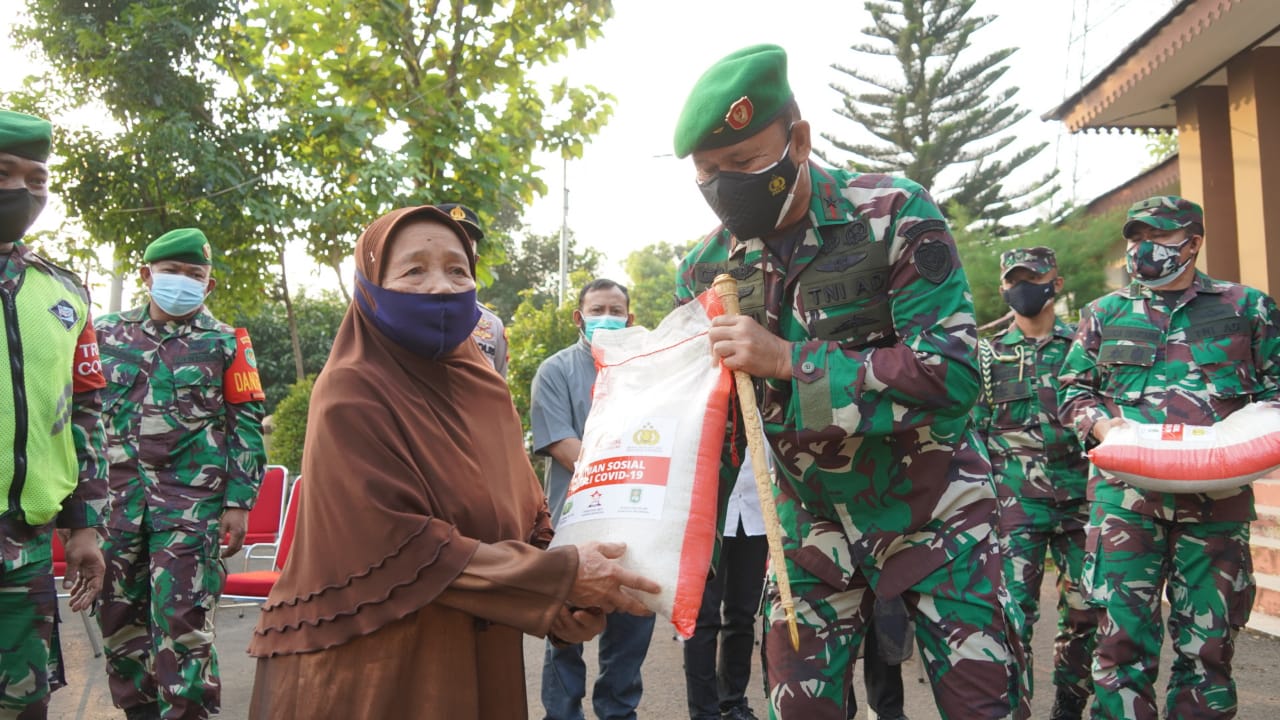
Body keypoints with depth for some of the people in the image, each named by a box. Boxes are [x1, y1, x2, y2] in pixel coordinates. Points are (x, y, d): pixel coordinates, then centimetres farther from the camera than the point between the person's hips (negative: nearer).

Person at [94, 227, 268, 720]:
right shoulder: (107, 333, 12)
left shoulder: (225, 343, 5)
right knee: (118, 615, 9)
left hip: (192, 504, -3)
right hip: (115, 498, 3)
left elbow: (247, 426, 3)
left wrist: (238, 502, -4)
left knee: (181, 622, -6)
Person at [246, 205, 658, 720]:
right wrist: (562, 576, -23)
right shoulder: (351, 396, -15)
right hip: (367, 674, -6)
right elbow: (400, 547, -23)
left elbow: (524, 518, 6)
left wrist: (567, 600, -13)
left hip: (479, 663, 6)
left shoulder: (484, 388, 5)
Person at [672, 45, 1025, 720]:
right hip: (812, 520, 3)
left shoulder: (893, 216, -17)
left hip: (929, 508, -3)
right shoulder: (707, 270, -4)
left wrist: (787, 358, -29)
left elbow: (952, 373, -25)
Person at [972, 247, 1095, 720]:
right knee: (1014, 607, -7)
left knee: (1085, 609, 6)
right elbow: (974, 428, 7)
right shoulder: (989, 353, 9)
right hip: (1017, 499, -1)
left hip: (1081, 494, 2)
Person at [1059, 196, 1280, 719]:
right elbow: (1073, 391, 17)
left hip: (1216, 495, 0)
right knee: (1123, 635, -5)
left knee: (1208, 642, 5)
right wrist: (1104, 424, -3)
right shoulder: (1105, 313, 16)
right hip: (1125, 487, 0)